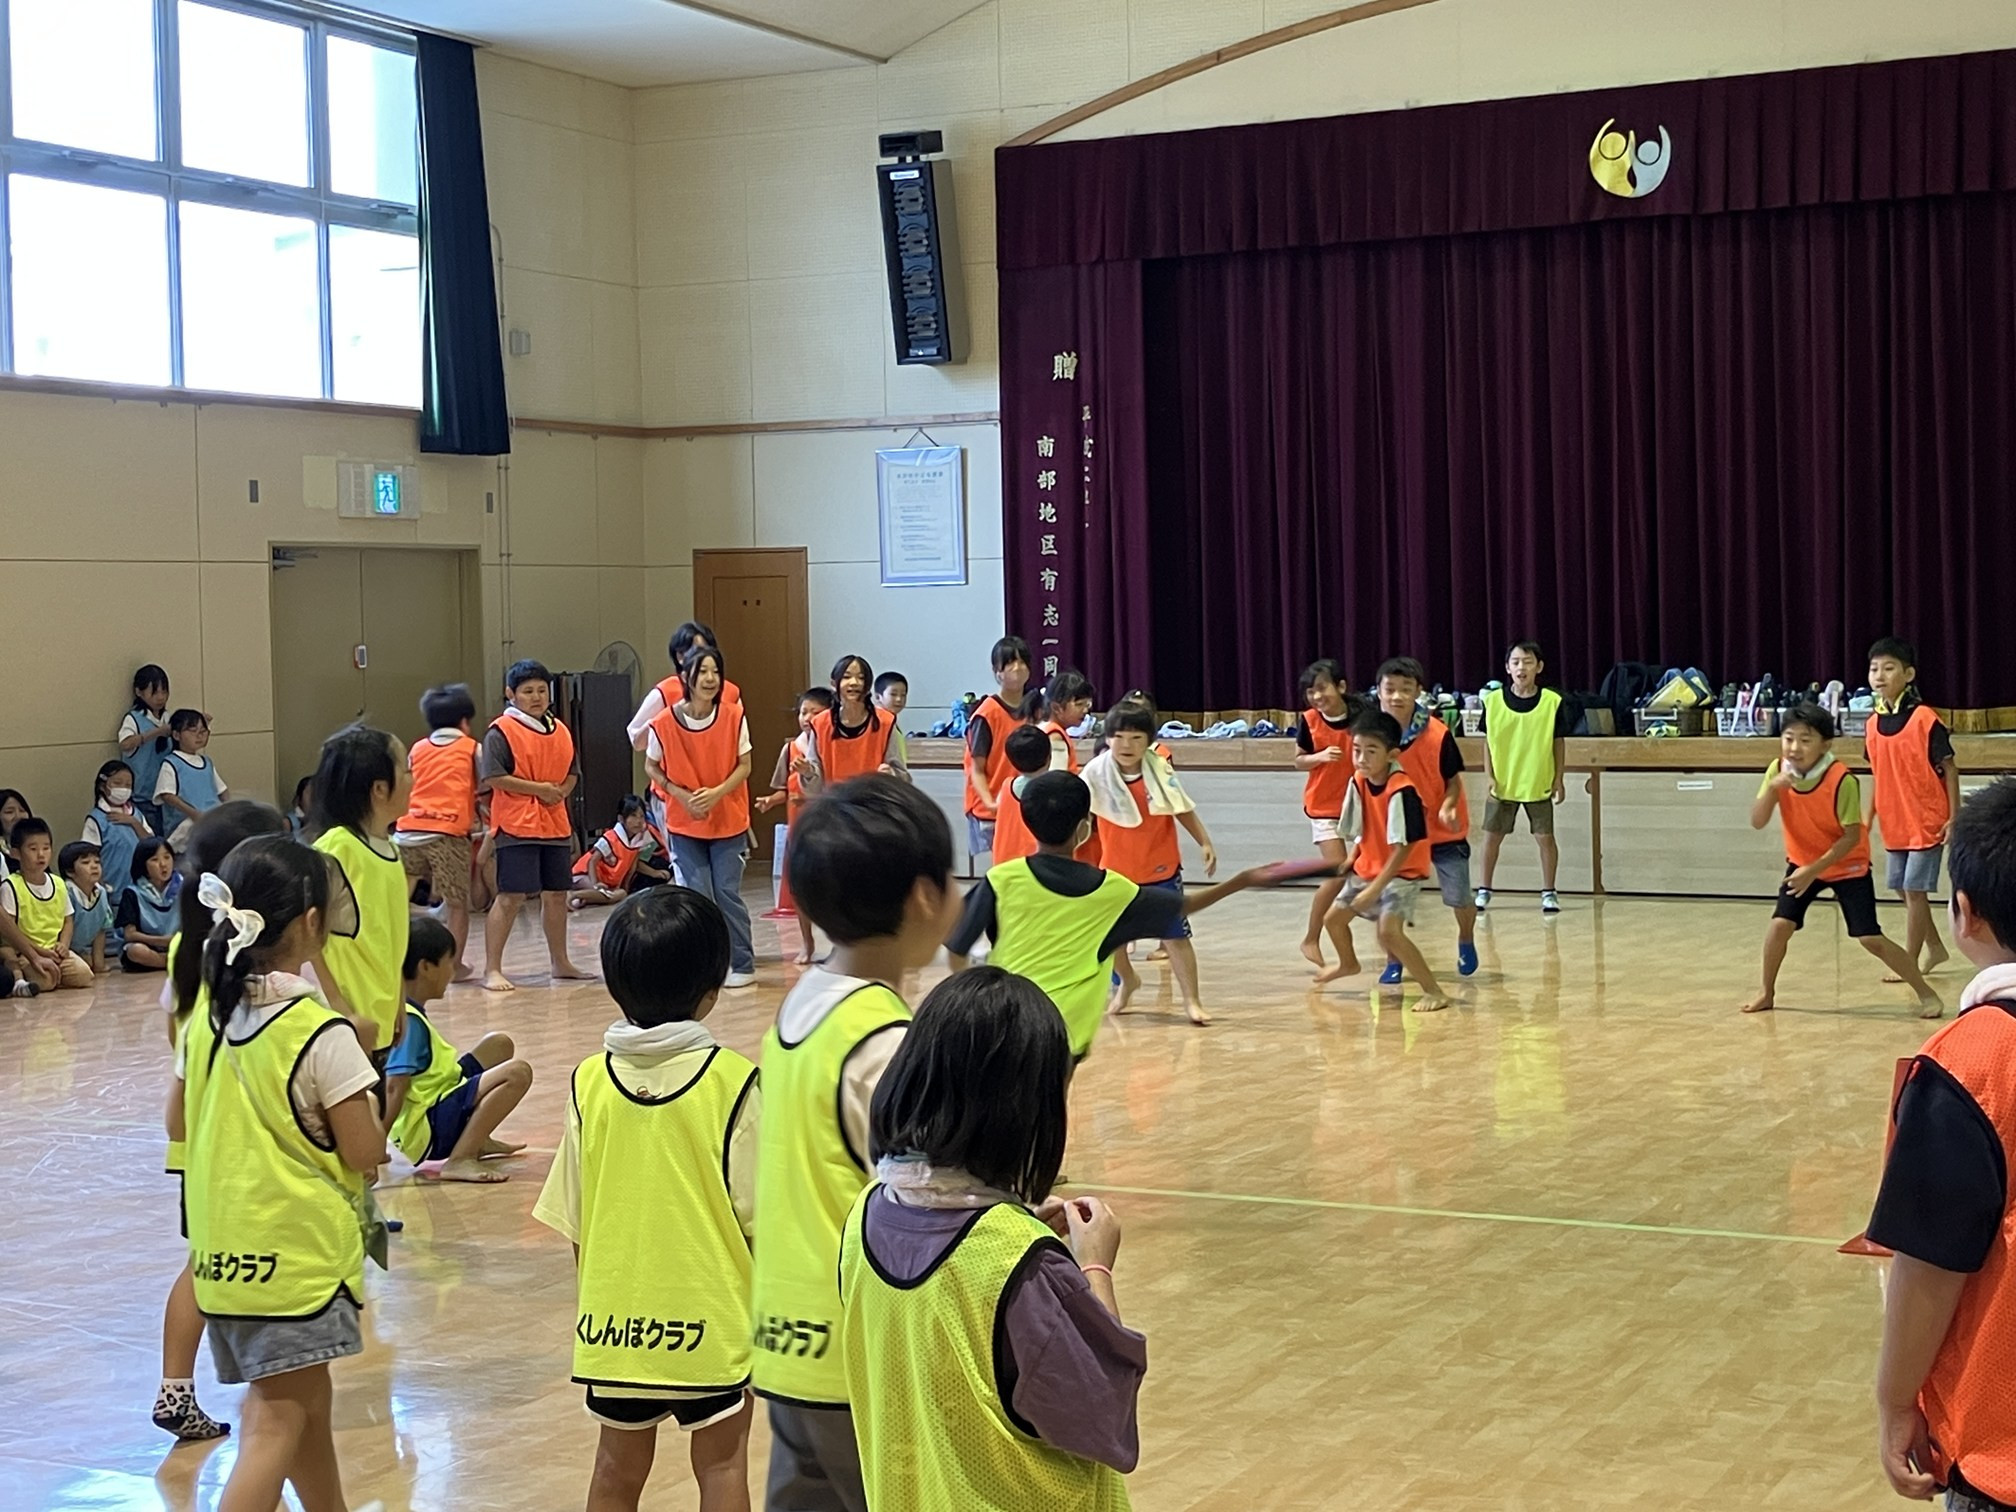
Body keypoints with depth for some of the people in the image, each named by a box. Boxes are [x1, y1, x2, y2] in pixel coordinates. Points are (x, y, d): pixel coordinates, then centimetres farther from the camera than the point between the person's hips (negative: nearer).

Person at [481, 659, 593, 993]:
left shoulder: (560, 732, 13)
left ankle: (560, 963, 27)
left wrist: (561, 791, -5)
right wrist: (538, 789, -16)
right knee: (511, 896, -10)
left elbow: (572, 773, 18)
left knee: (556, 894, 14)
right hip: (516, 826, -7)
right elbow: (492, 777, -16)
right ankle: (492, 969, -6)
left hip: (556, 825, 7)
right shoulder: (501, 731, -8)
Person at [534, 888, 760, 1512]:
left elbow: (574, 1220, 2)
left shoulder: (590, 1081, -4)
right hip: (710, 1317, -3)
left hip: (614, 1317, 3)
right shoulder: (732, 1082, -14)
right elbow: (754, 1210, -11)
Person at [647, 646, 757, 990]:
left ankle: (743, 965, 9)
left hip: (728, 821, 0)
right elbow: (652, 767, 1)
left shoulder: (733, 717, -10)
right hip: (684, 823, 0)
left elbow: (744, 766, -3)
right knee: (697, 896, 1)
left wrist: (717, 793, -19)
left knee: (727, 893, -1)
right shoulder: (665, 723, -12)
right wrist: (682, 795, -13)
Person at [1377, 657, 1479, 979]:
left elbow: (1454, 780, -11)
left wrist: (1447, 808, -30)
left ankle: (1466, 942, 35)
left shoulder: (1438, 734, -22)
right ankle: (1393, 961, 11)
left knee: (1459, 897, 1)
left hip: (1443, 830, -2)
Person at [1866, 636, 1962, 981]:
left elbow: (1949, 769, -11)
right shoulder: (1873, 725, 3)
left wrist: (1954, 817, -13)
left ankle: (1910, 961, 5)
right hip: (1894, 823, 7)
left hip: (1927, 819, -7)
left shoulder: (1925, 719, -15)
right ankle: (1934, 948, 32)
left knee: (1914, 889, -4)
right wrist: (1868, 819, 13)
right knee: (1904, 889, 14)